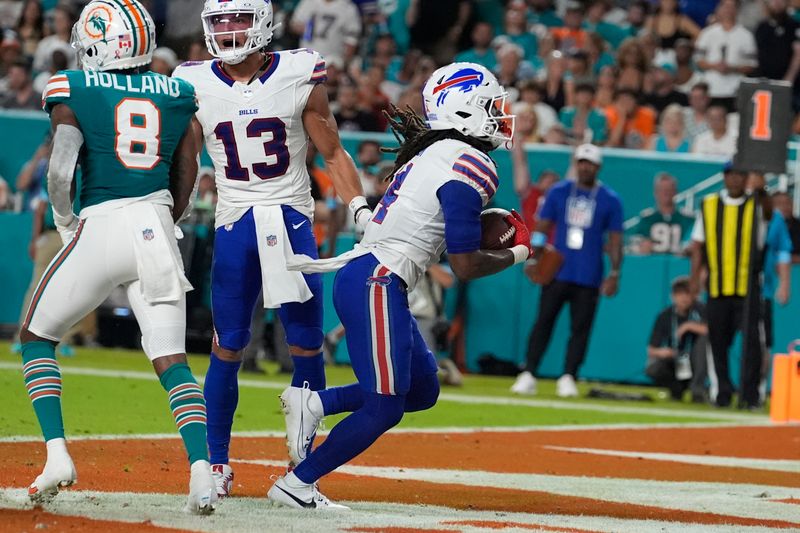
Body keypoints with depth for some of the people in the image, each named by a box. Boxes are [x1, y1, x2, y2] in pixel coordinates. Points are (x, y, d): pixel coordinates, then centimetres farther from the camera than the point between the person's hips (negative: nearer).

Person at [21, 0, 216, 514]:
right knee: (172, 360, 5)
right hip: (156, 230, 3)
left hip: (101, 224, -3)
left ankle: (57, 452, 2)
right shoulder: (177, 95, 11)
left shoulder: (74, 91, -1)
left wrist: (64, 219, 9)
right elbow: (186, 183, 15)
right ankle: (202, 468, -15)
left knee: (37, 337, 15)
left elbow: (60, 172, -9)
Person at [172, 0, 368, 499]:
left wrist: (361, 210, -7)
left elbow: (333, 153, 4)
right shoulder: (195, 86, 2)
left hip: (292, 220, 0)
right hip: (234, 225, 1)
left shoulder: (300, 77, -2)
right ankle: (217, 462, 10)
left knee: (307, 345, -2)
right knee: (228, 348, -1)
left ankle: (303, 459, 10)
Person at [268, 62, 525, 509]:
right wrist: (518, 253, 3)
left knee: (423, 391, 17)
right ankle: (296, 485, 0)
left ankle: (313, 403, 12)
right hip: (377, 284, -10)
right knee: (384, 408, -5)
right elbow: (465, 267, -13)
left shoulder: (430, 152, 14)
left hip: (364, 277, 10)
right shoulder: (470, 168, -14)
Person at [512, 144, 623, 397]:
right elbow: (542, 228, 8)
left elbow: (615, 240, 5)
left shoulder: (610, 200, 4)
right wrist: (534, 260, -3)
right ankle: (528, 375, -2)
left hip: (589, 278, -1)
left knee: (581, 327, -2)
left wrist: (614, 274, -3)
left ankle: (568, 378, 4)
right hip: (557, 271, 1)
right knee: (543, 321, -3)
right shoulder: (558, 192, 8)